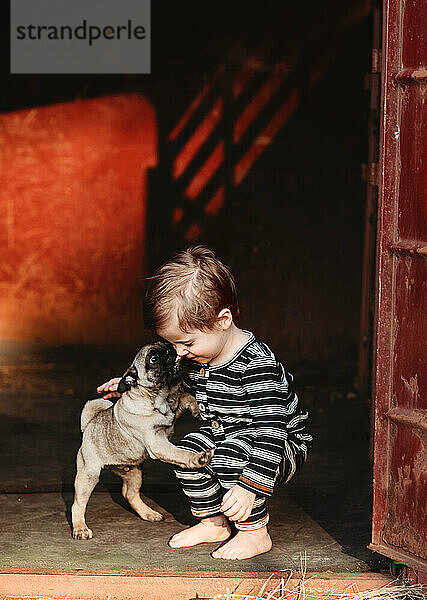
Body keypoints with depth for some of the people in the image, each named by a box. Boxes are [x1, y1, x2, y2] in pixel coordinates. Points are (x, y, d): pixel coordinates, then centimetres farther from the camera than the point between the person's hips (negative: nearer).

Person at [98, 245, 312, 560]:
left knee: (229, 456, -32)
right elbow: (181, 389, 19)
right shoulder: (199, 355, -5)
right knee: (188, 450, -11)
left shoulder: (257, 365, -32)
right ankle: (213, 523, 7)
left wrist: (249, 487, -42)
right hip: (224, 435, 8)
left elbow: (269, 430, -36)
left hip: (283, 445, -8)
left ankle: (256, 533, -15)